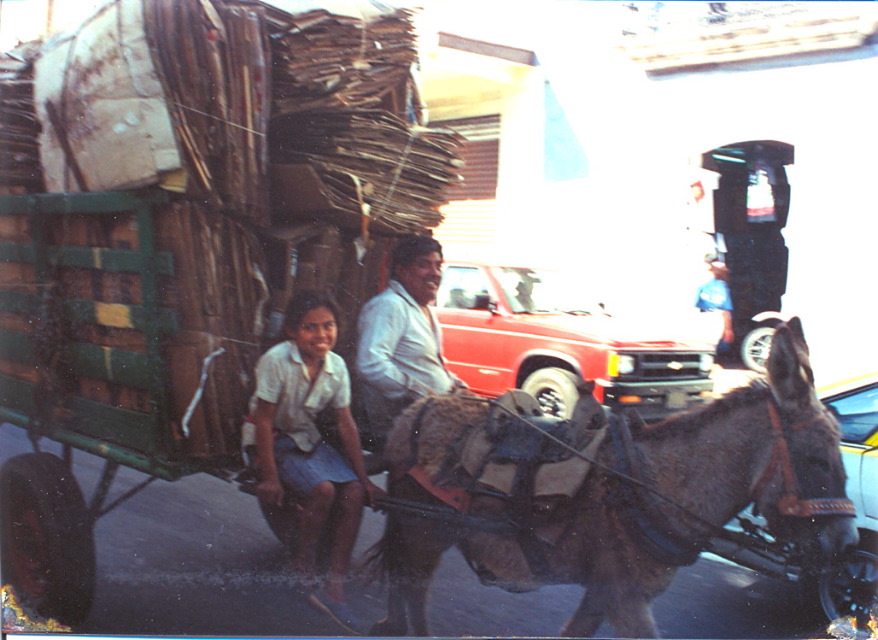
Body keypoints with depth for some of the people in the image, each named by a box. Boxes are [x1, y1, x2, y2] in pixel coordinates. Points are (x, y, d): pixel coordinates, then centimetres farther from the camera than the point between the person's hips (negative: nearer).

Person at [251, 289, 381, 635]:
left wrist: (364, 478, -3)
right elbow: (263, 422, -20)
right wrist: (269, 477, -20)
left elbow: (346, 424, -3)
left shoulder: (336, 366, -8)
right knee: (323, 489, -27)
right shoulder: (276, 360, -24)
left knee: (354, 492, -17)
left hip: (310, 440, 5)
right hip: (277, 442, -5)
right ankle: (304, 567, -2)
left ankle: (334, 588, -10)